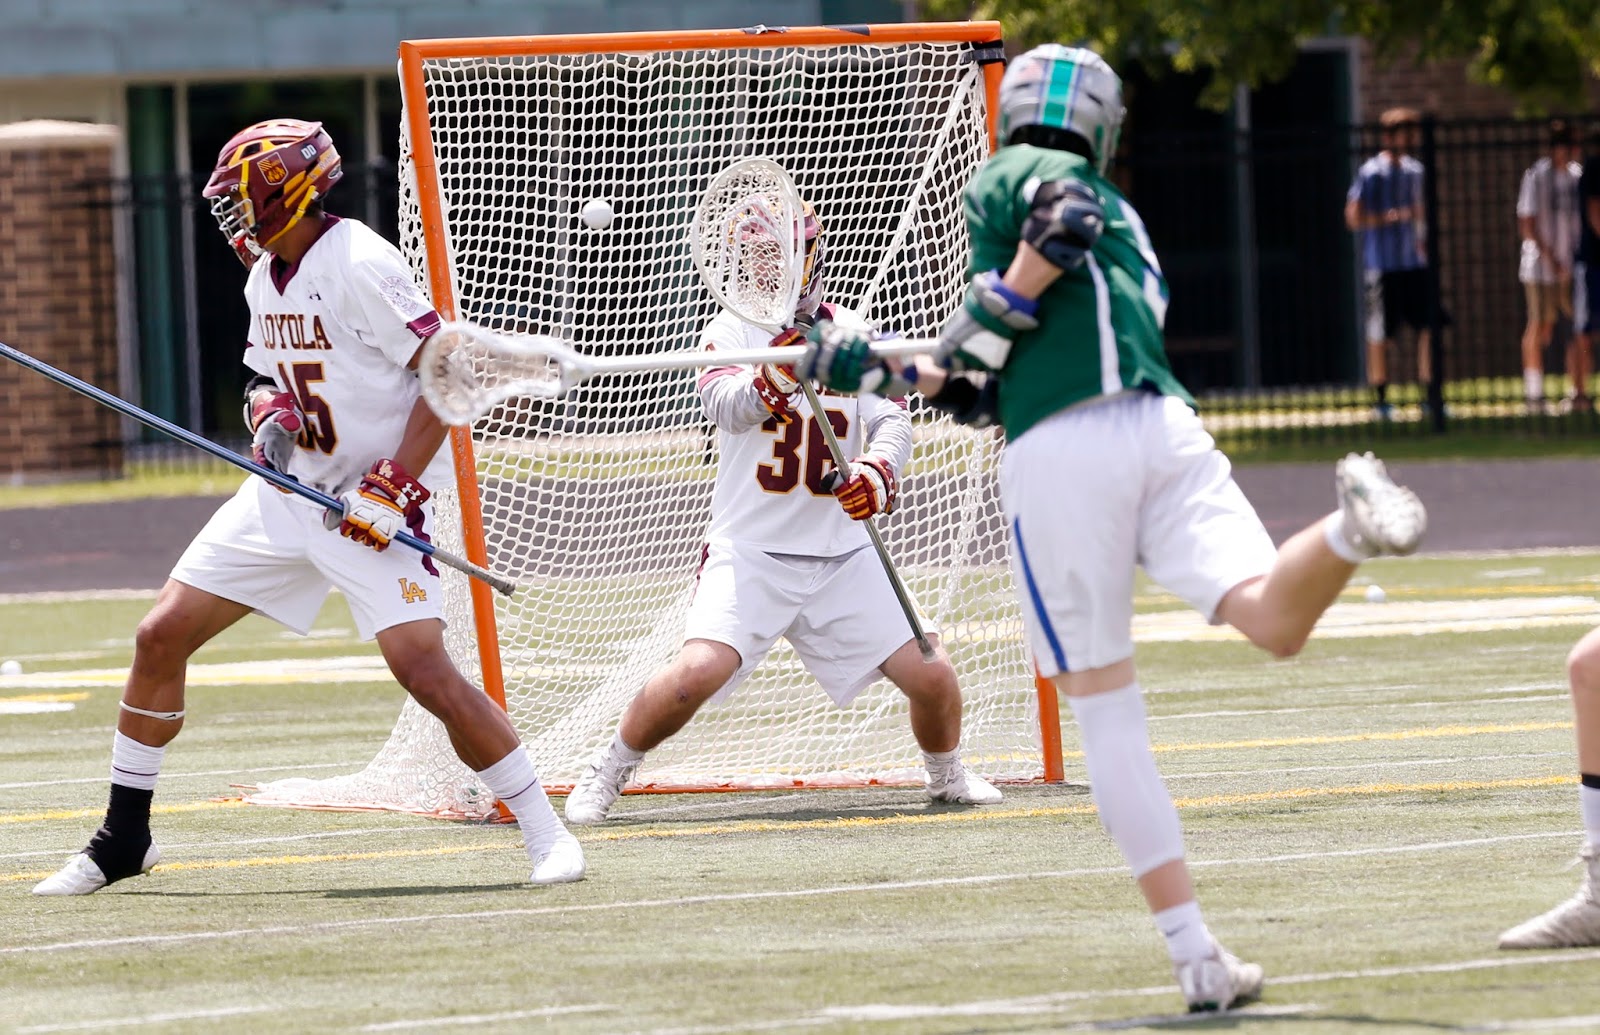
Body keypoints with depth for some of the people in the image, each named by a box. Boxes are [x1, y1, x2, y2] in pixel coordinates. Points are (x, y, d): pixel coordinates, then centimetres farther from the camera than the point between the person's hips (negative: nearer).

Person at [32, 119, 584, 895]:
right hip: (287, 489, 8)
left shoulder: (359, 265, -18)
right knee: (161, 637, 4)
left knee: (424, 671, -20)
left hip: (373, 502, -8)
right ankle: (123, 842, 16)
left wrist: (392, 487, -22)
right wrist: (268, 413, -2)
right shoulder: (265, 275, 9)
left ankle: (545, 832, -7)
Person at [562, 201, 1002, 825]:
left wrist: (881, 470, -28)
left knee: (931, 677, -4)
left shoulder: (852, 335, 5)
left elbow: (892, 419, -5)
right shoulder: (733, 329, -3)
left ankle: (946, 775, 28)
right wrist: (769, 383, -46)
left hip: (843, 556, 3)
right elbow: (721, 404, -23)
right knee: (697, 673, -25)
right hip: (750, 550, -3)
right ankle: (608, 773, -1)